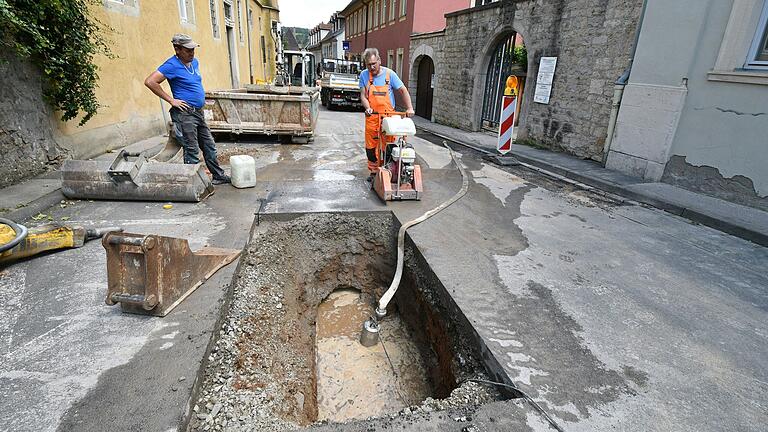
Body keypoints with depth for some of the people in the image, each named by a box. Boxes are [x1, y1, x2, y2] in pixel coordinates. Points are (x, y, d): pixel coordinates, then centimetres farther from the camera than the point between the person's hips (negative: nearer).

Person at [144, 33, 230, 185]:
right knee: (192, 151, -4)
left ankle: (219, 176, 23)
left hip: (198, 112, 8)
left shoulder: (195, 62, 12)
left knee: (209, 146, 13)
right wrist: (171, 100, -16)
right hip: (185, 114, -8)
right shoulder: (172, 65, -13)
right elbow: (150, 82, -19)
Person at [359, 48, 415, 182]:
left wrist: (409, 108, -10)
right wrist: (367, 108, -19)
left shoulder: (389, 73, -2)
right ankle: (373, 171, 21)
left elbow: (403, 91, 1)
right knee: (370, 146, 6)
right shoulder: (364, 75, 3)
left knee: (387, 145, -2)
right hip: (371, 117, 2)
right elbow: (363, 96, 2)